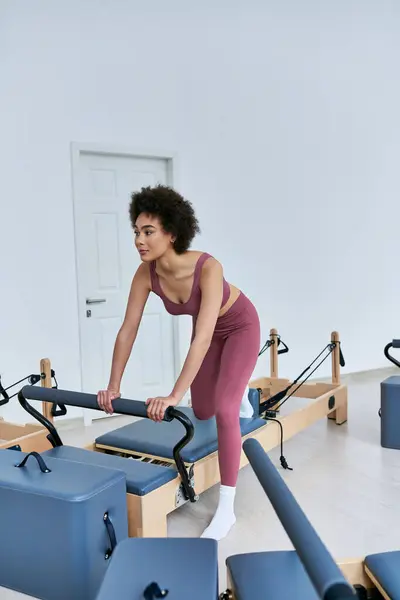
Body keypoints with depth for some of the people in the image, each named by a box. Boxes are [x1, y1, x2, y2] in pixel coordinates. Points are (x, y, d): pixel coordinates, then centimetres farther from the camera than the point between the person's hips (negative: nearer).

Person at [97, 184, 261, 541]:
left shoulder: (208, 267, -41)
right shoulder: (146, 274, -25)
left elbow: (203, 338, -46)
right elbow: (128, 330, -19)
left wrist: (174, 396, -49)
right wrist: (113, 386, -20)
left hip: (240, 326, -5)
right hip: (208, 329, 6)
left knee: (225, 410, -19)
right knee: (202, 413, 13)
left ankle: (226, 509, -5)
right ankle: (237, 391, 51)